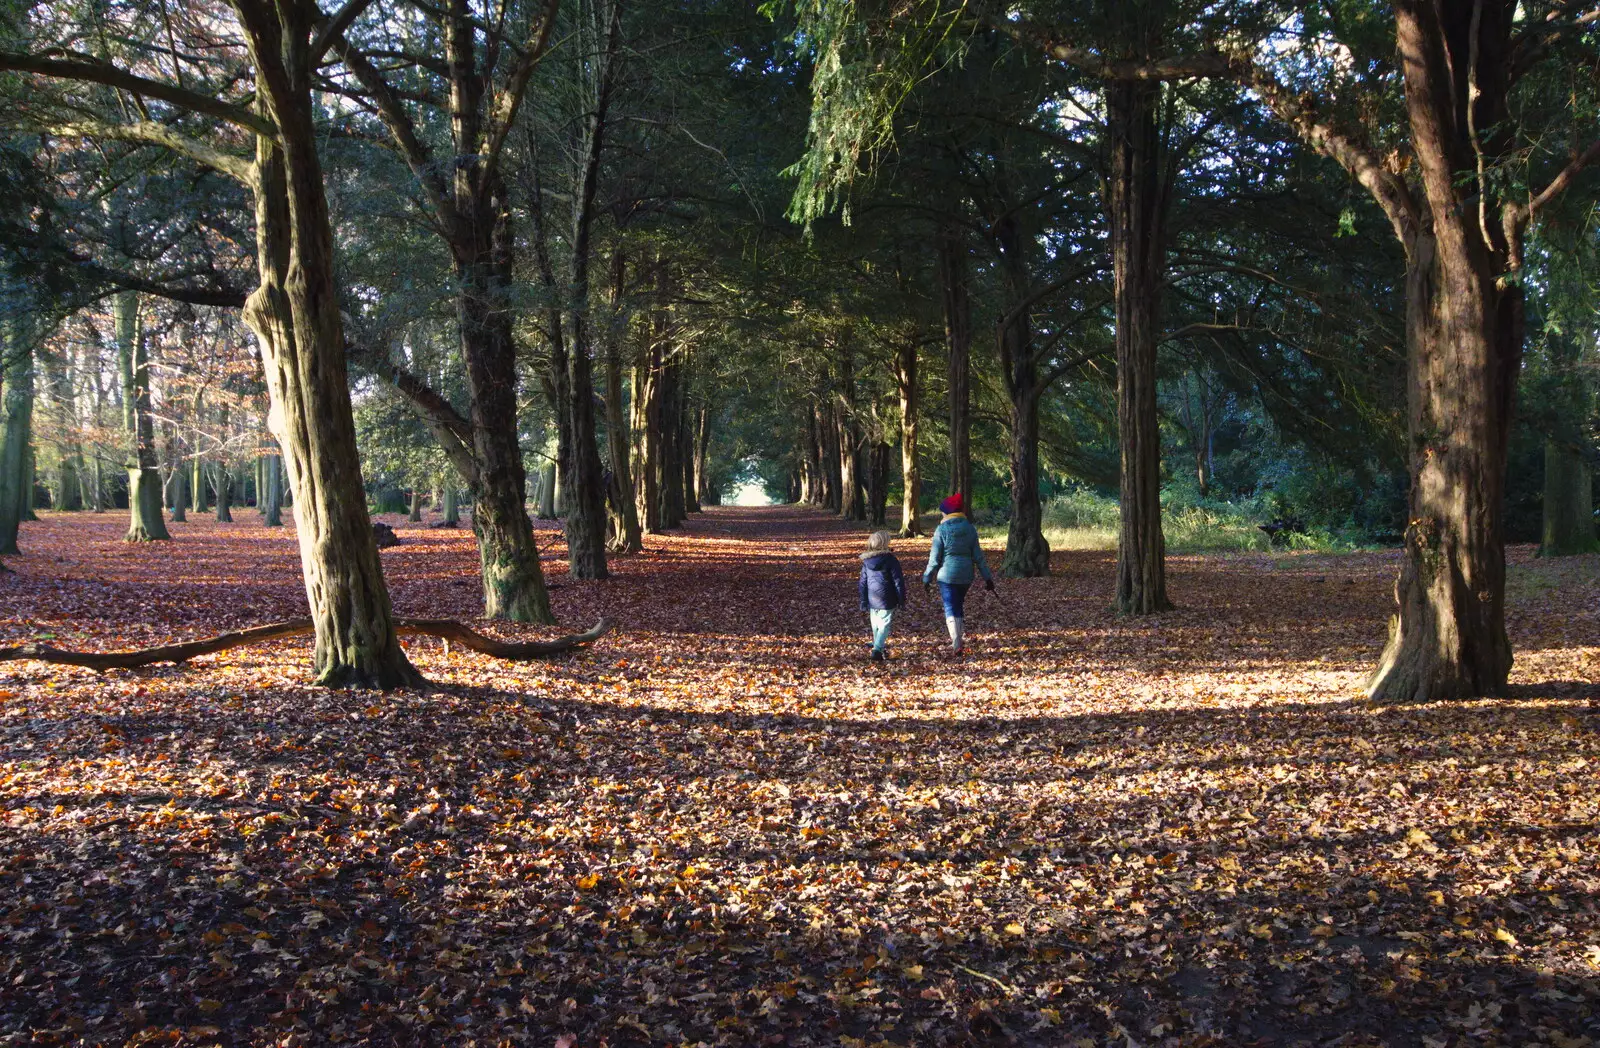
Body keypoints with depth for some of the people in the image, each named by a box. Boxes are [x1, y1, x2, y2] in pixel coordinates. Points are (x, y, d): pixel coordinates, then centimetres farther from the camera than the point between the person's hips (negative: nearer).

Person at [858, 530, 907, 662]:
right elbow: (898, 581, -8)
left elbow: (863, 583, 10)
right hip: (886, 601, -5)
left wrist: (863, 602, 17)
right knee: (885, 625, -2)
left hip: (872, 600, 5)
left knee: (875, 625, 17)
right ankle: (877, 649, -17)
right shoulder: (890, 560, -10)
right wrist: (902, 599, 1)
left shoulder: (866, 562, 4)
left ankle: (878, 647, 28)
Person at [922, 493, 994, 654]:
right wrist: (987, 577, 7)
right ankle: (957, 639, 25)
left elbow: (934, 558, -8)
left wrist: (927, 578, 2)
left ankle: (957, 643, -16)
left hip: (947, 575, -4)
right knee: (958, 606, 20)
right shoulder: (970, 528, 2)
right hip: (966, 575, 4)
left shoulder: (942, 529, -10)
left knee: (950, 609, -2)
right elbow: (978, 556, 2)